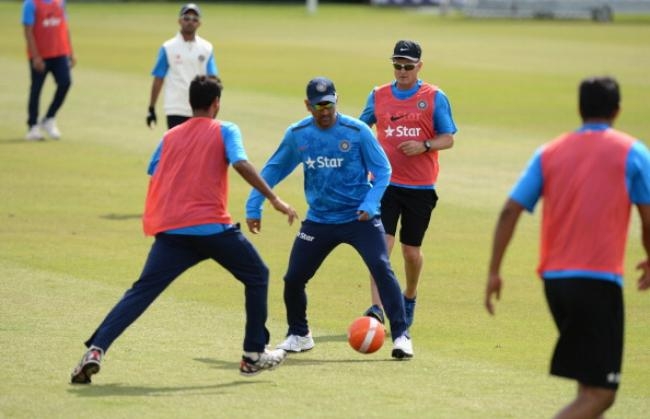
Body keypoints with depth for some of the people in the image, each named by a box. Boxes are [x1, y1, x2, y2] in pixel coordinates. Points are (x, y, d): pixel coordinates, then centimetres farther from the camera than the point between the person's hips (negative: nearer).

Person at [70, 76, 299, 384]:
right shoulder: (224, 131, 7)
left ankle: (96, 350, -19)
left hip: (170, 229, 3)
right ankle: (253, 355, 18)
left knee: (141, 292, -1)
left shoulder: (170, 137, 19)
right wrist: (274, 199, -10)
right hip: (212, 226, -3)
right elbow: (241, 164, -9)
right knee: (257, 276, 18)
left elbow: (154, 178, 16)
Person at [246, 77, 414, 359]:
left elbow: (382, 169, -5)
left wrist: (371, 203, -19)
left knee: (381, 268, -20)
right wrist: (253, 207, 2)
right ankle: (299, 336, 27)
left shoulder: (357, 131, -11)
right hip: (319, 219, 3)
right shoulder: (297, 135, -2)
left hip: (359, 218, -3)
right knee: (293, 278, 2)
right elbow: (273, 170, 8)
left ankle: (401, 336, -14)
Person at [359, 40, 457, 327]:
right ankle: (377, 309, -22)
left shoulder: (435, 98, 0)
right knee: (381, 244, -15)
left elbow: (448, 139, 0)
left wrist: (424, 146, -18)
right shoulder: (378, 96, 7)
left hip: (420, 188, -1)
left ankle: (409, 298, 37)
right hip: (385, 183, 1)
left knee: (411, 250, 10)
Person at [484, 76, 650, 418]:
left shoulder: (549, 152, 11)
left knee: (589, 381, 23)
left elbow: (509, 212, 3)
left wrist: (493, 272, 7)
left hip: (553, 278, 6)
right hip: (599, 280, -5)